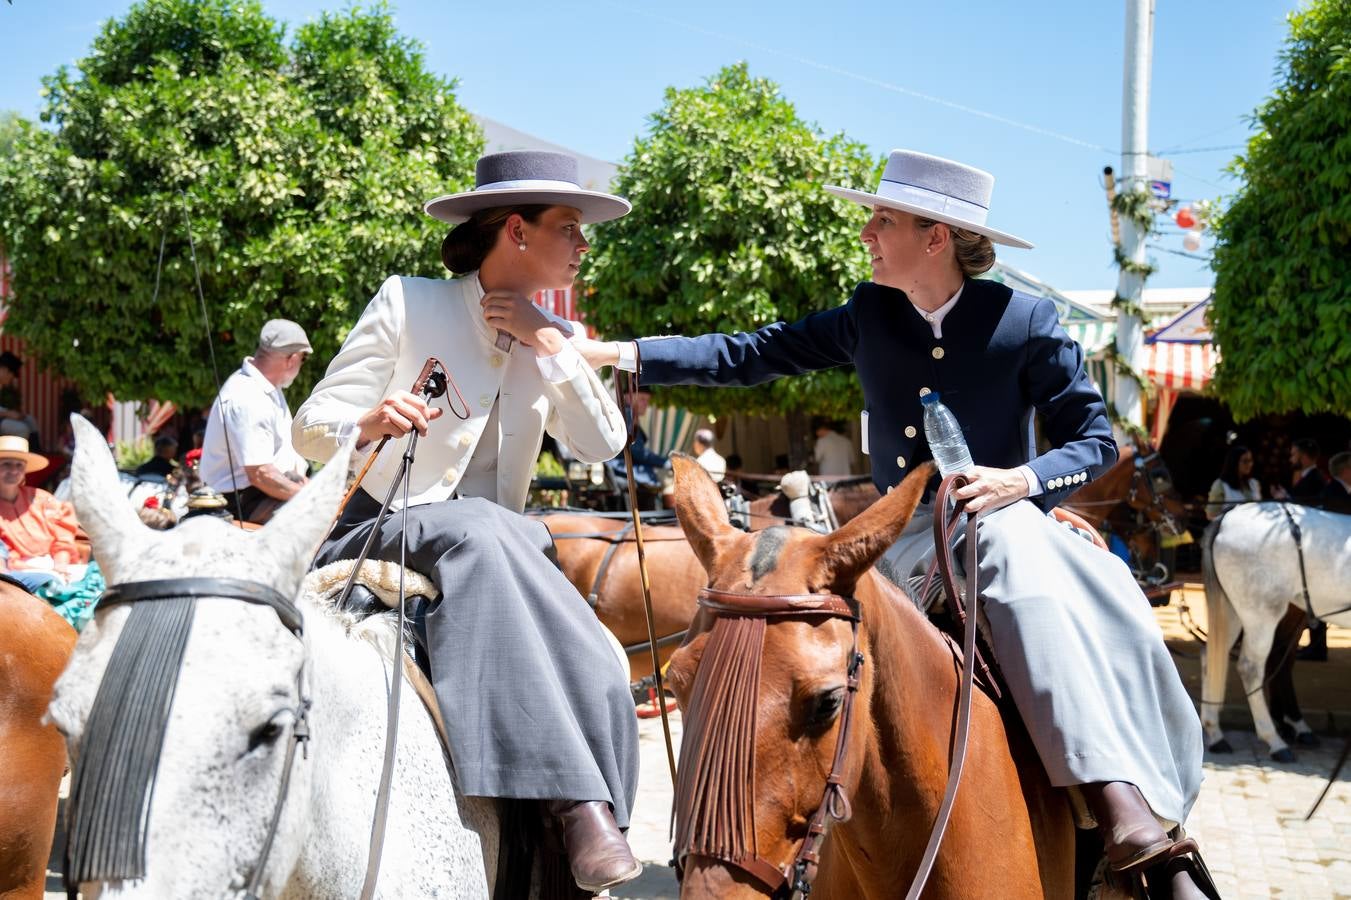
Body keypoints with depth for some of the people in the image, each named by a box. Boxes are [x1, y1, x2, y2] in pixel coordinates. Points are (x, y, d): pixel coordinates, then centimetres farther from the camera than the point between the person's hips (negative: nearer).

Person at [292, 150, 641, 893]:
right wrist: (368, 426, -28)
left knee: (596, 673, -26)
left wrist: (551, 346, -8)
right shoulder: (408, 304, -3)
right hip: (373, 538, -5)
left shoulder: (556, 337, 11)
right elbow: (310, 427, -6)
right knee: (480, 530, -39)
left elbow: (601, 444, -1)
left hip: (488, 548, 5)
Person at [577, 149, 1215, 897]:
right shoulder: (868, 315, 6)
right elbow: (748, 357, 7)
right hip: (899, 540, 5)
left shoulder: (1026, 322, -4)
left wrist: (1022, 481, -21)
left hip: (1004, 519, -4)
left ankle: (1129, 814, -40)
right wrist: (618, 353, -1)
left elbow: (1094, 440, -1)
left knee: (1017, 552, -37)